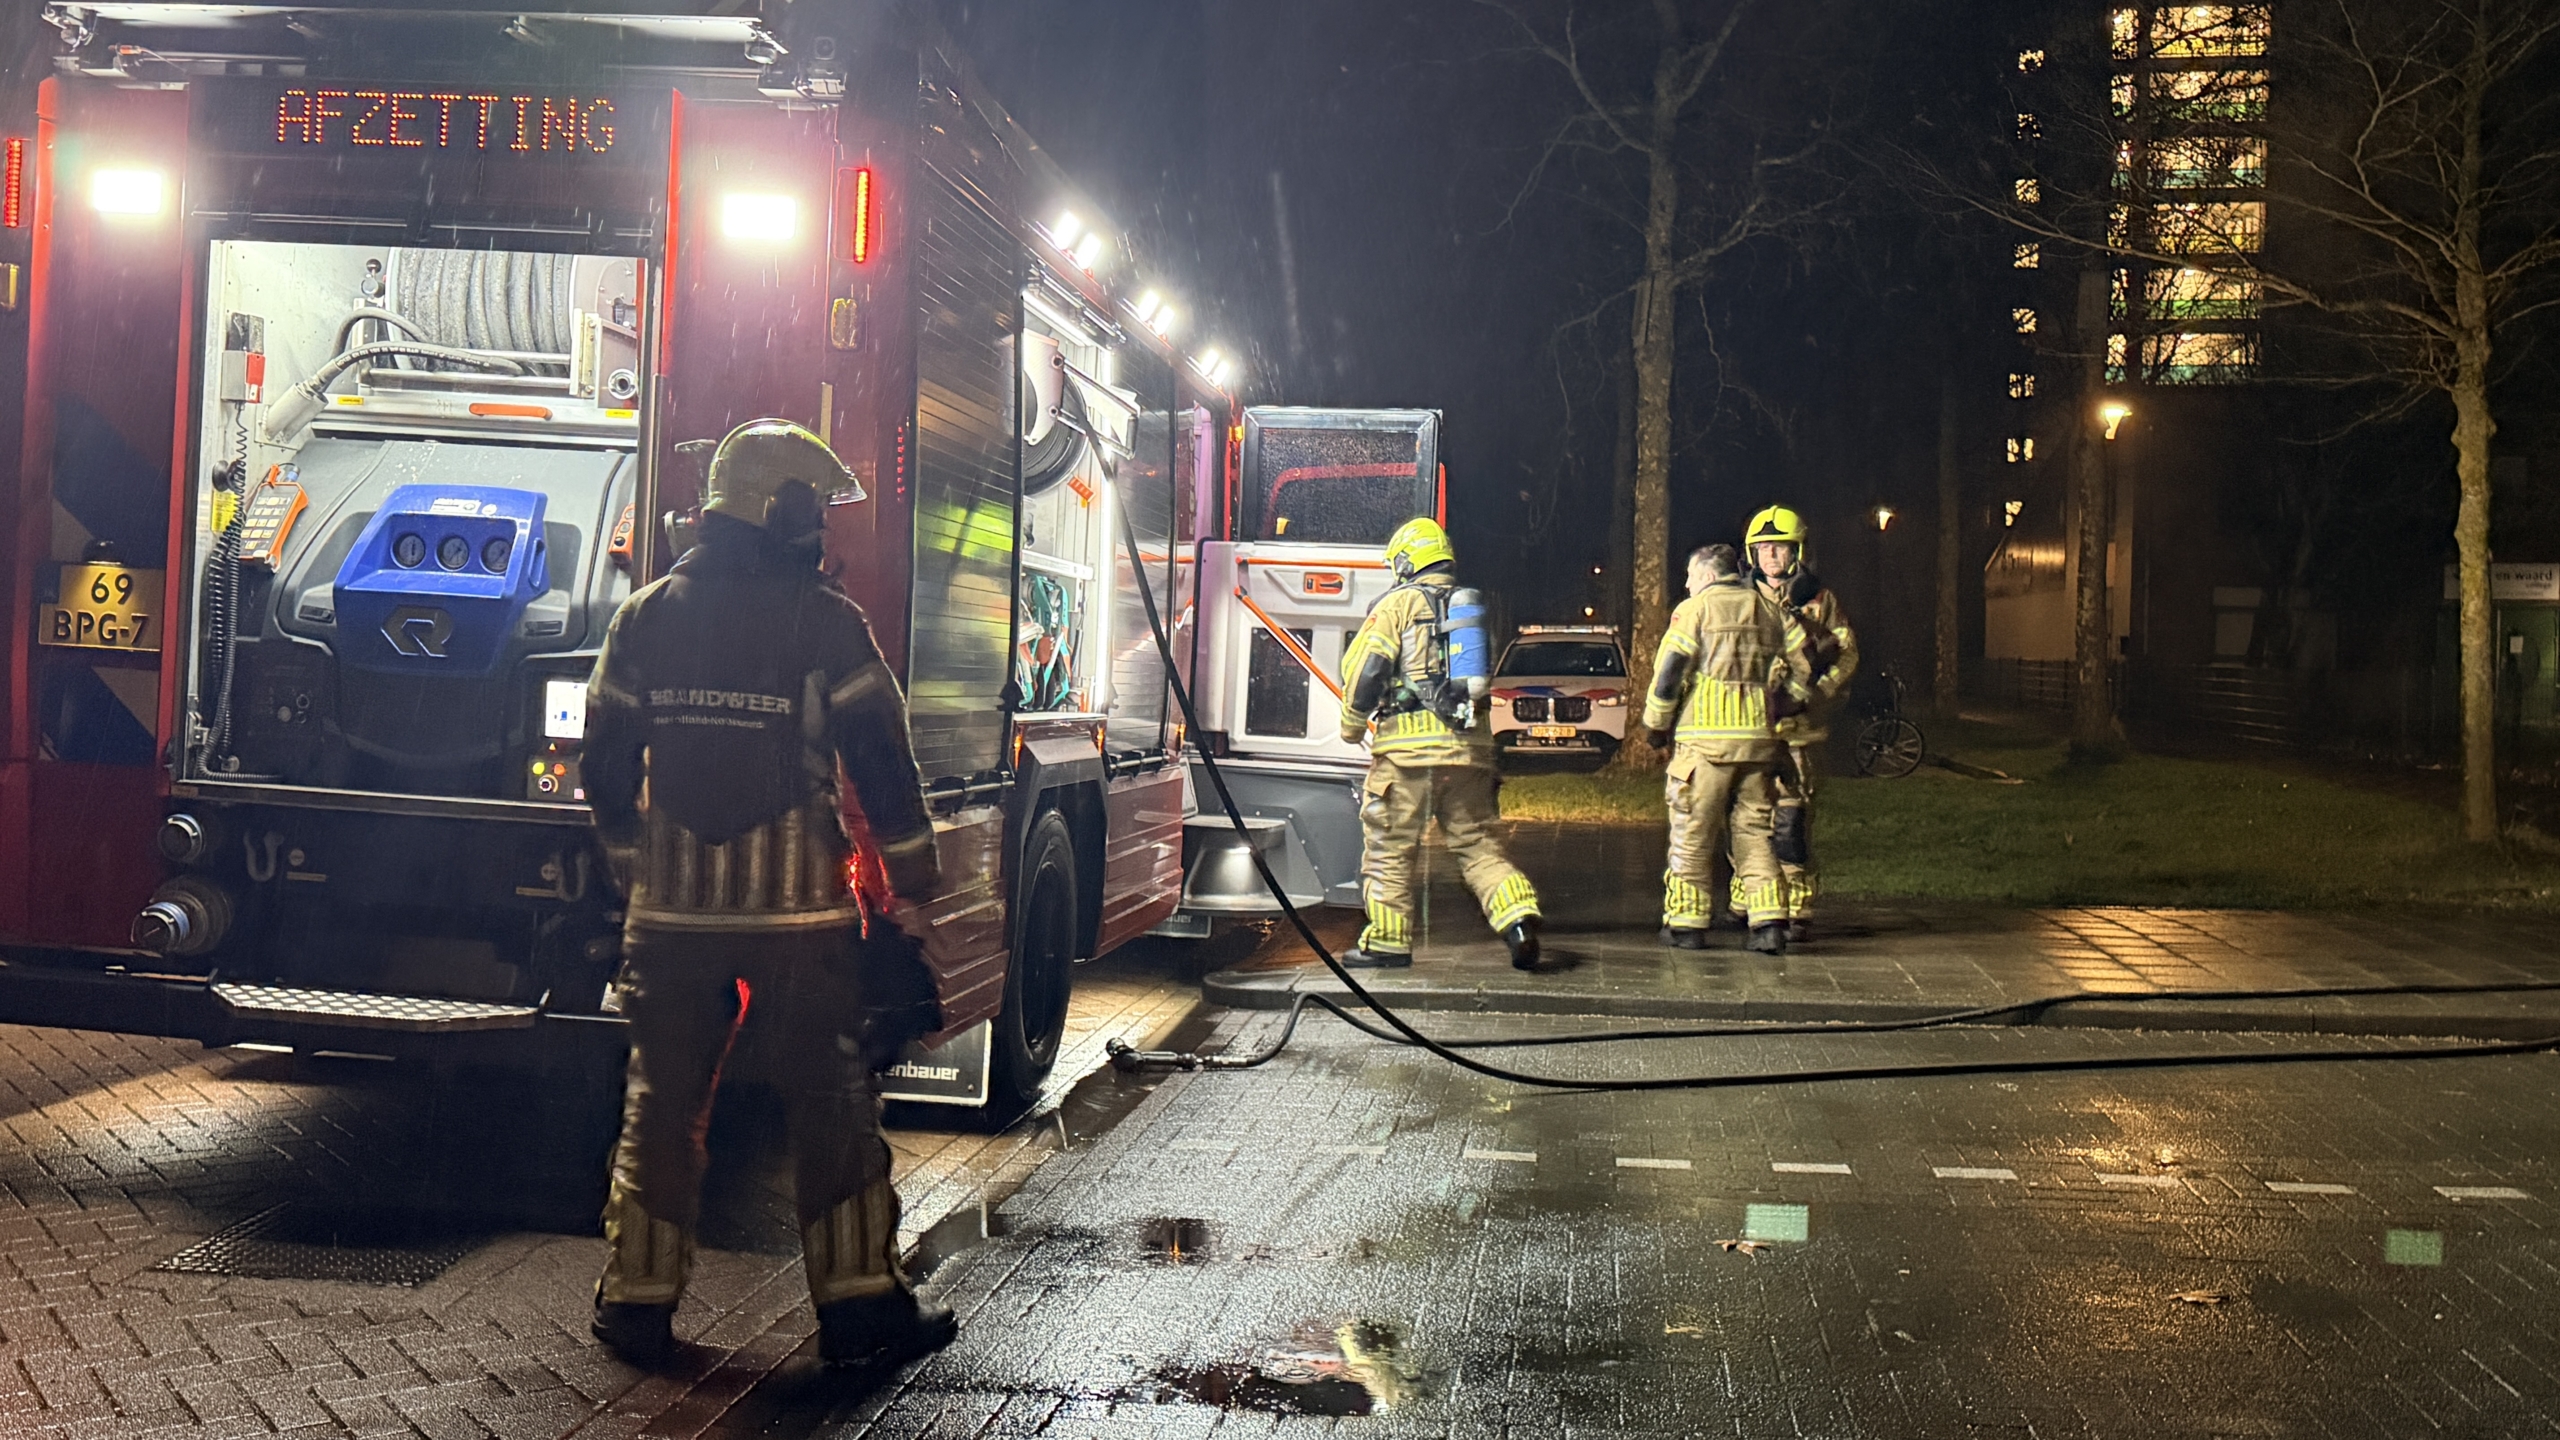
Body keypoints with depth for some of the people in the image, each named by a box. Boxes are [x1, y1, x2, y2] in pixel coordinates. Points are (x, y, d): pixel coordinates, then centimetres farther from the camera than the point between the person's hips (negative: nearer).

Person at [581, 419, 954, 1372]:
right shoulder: (826, 621, -6)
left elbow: (607, 770, 10)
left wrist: (633, 876, 22)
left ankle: (637, 1302, 16)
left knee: (662, 1101, 11)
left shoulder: (644, 618, 6)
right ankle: (859, 1307, 7)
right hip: (799, 902, -3)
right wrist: (912, 891, 2)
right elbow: (884, 766, -7)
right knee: (833, 1102, 4)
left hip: (672, 905, 3)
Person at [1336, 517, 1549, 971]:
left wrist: (1352, 726, 6)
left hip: (1408, 745, -5)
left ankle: (1389, 941, 7)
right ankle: (1518, 916, -8)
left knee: (1389, 846, 4)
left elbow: (1364, 668, -6)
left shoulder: (1399, 603, 0)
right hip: (1469, 745, 5)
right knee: (1477, 843, 9)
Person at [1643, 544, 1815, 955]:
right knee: (1754, 831, 8)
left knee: (1693, 833, 3)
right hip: (1759, 739, 5)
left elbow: (1669, 670, -6)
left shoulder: (1696, 608, -1)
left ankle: (1687, 923, 6)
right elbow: (1805, 667, 13)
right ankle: (1769, 922, -2)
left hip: (1706, 739, -4)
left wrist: (1656, 725, 5)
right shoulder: (1772, 612, 15)